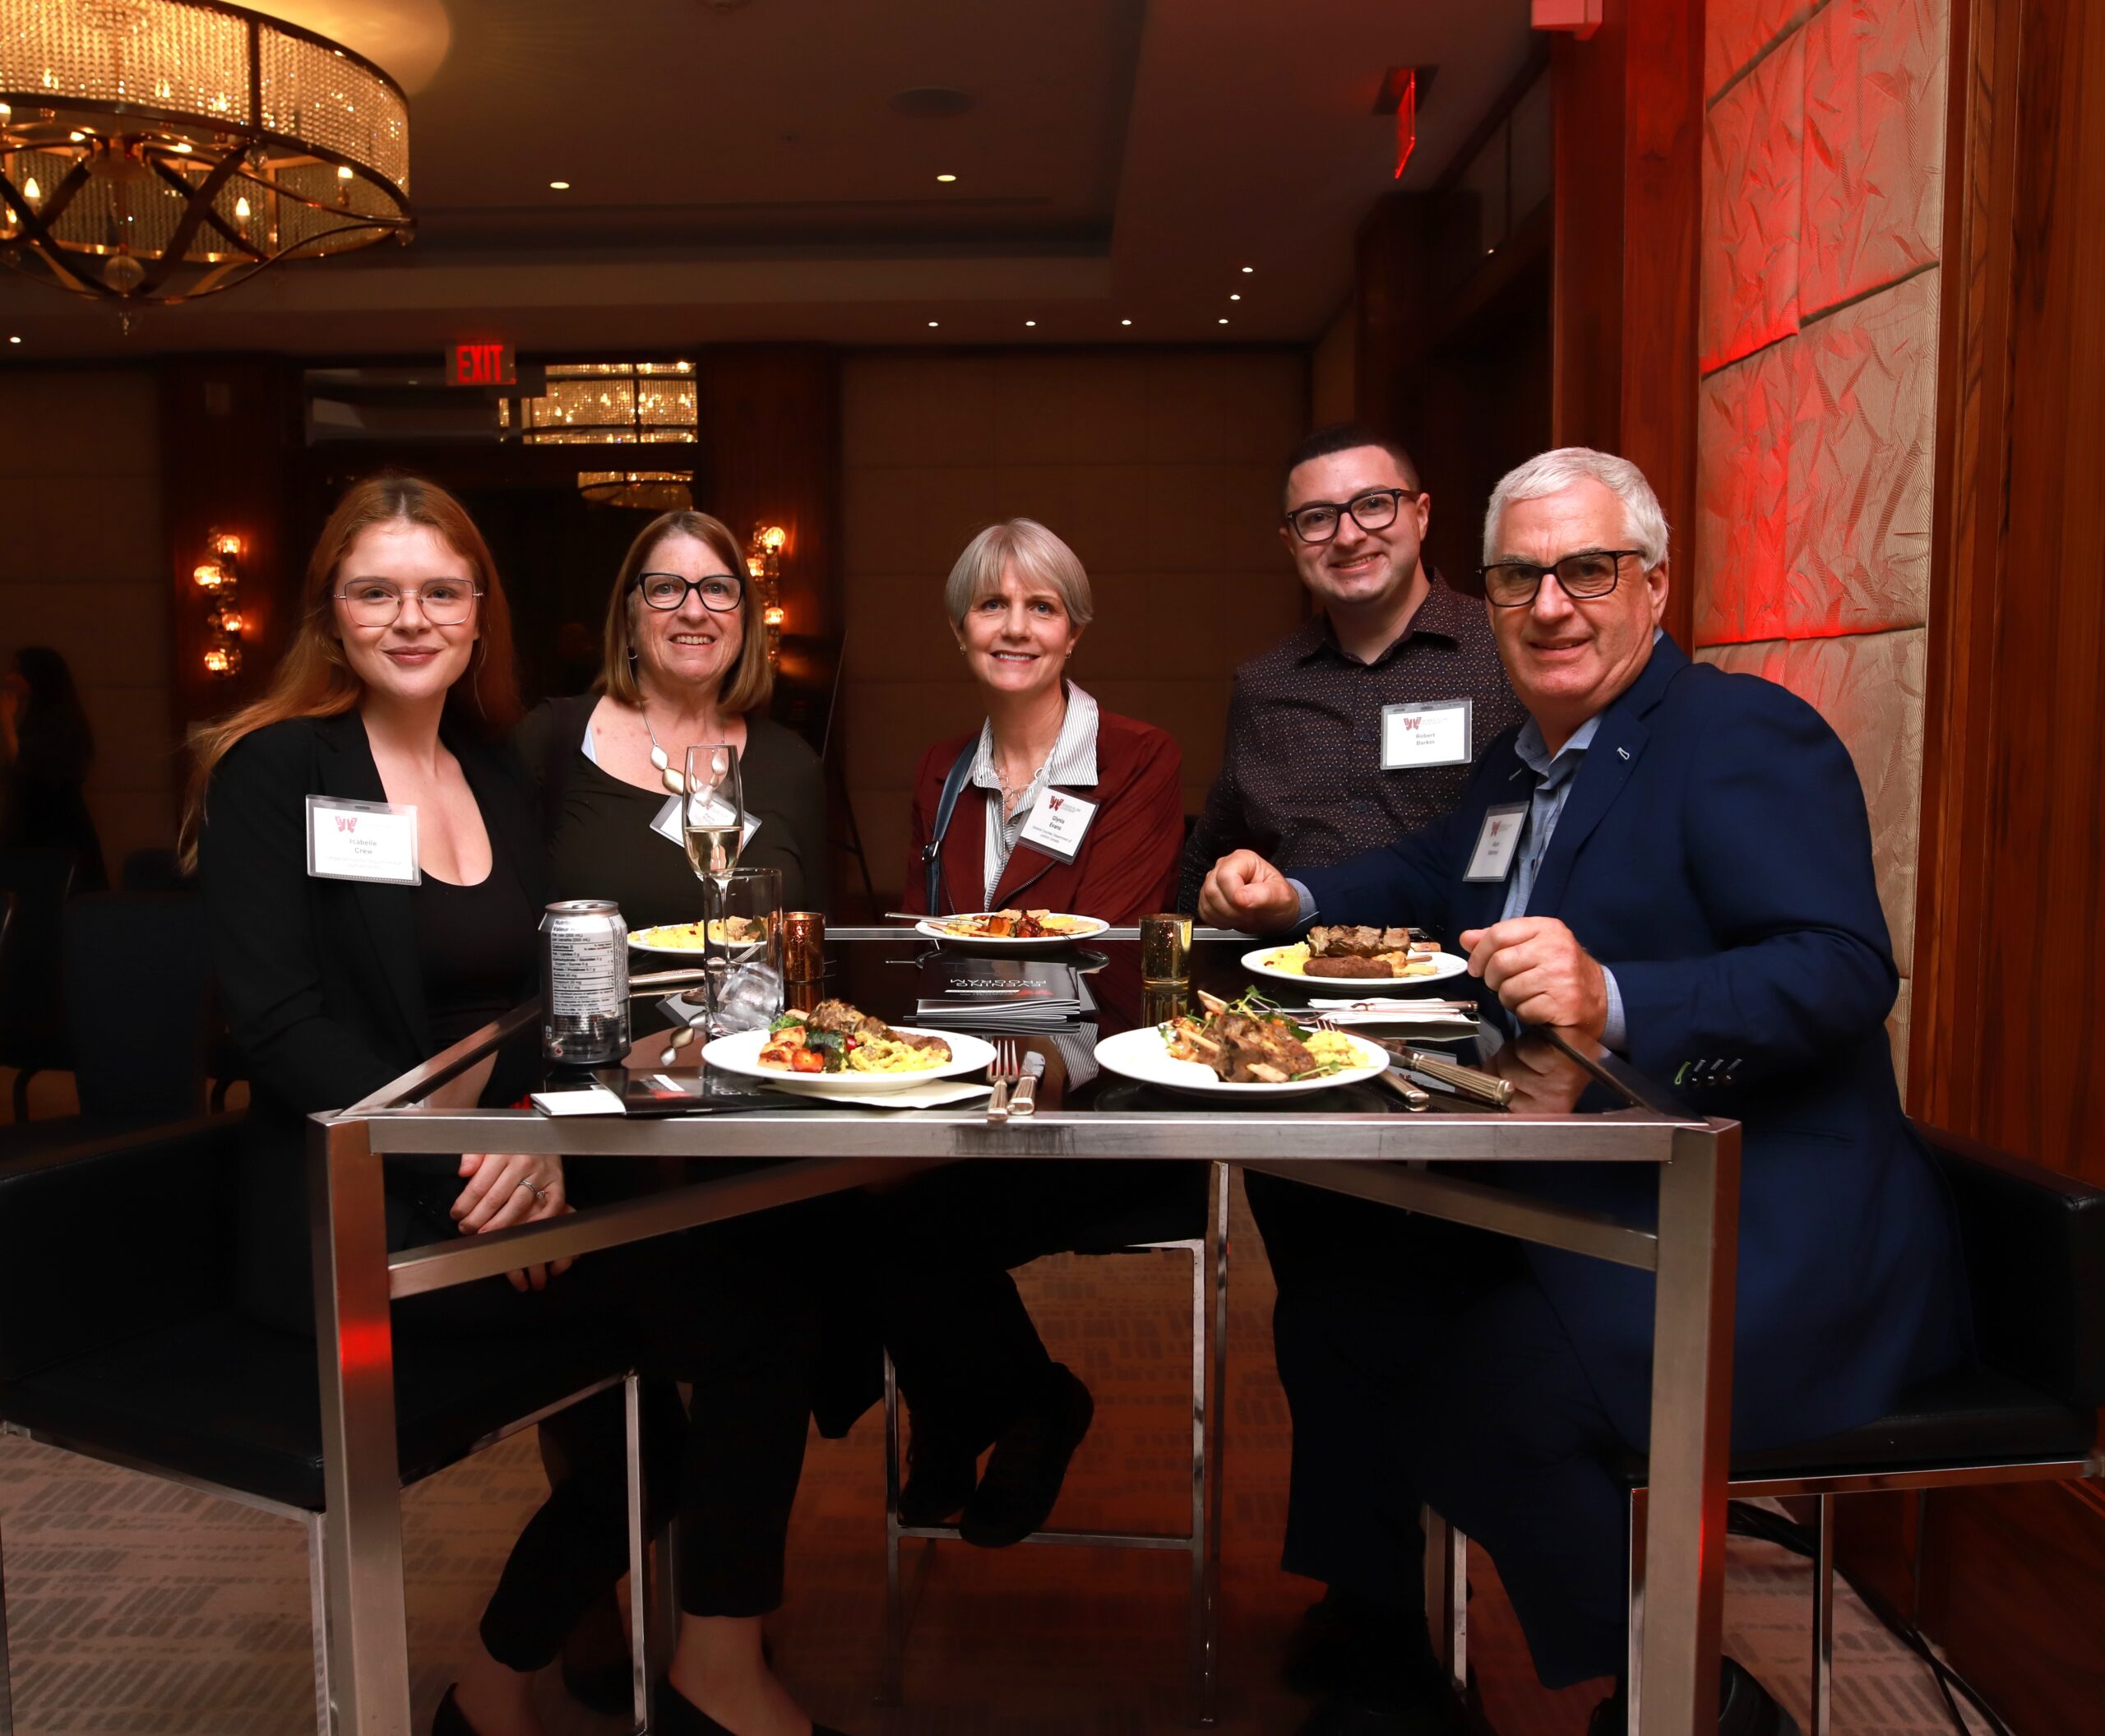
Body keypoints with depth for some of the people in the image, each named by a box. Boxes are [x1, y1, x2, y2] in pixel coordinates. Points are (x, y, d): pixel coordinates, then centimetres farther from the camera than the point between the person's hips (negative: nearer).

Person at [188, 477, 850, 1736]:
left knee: (748, 1253, -16)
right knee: (721, 1304, -21)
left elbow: (546, 995, 7)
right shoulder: (272, 770, -2)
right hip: (359, 1211, -6)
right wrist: (458, 1160, -23)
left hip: (506, 1175, 6)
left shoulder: (500, 775, 14)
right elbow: (282, 1022, -12)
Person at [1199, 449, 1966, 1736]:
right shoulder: (1523, 762, 14)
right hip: (1578, 1205, 9)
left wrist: (1614, 1000, -40)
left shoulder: (1744, 735, -13)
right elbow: (1428, 878, 31)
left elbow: (1844, 973, -25)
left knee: (1479, 1396, -26)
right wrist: (1292, 900, 12)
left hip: (1771, 1243, -9)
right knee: (1336, 1323, 5)